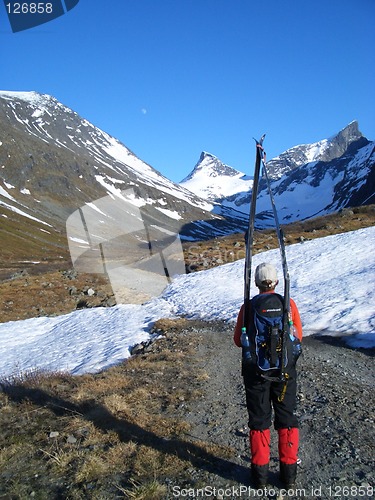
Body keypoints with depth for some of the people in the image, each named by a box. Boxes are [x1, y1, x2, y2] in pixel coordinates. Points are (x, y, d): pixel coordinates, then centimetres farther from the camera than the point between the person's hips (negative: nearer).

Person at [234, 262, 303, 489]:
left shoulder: (248, 307, -10)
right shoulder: (289, 304, -8)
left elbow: (239, 341, -2)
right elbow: (298, 336, 2)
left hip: (256, 370, -1)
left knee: (259, 419, 13)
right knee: (287, 419, 15)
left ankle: (260, 472, 21)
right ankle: (289, 472, 23)